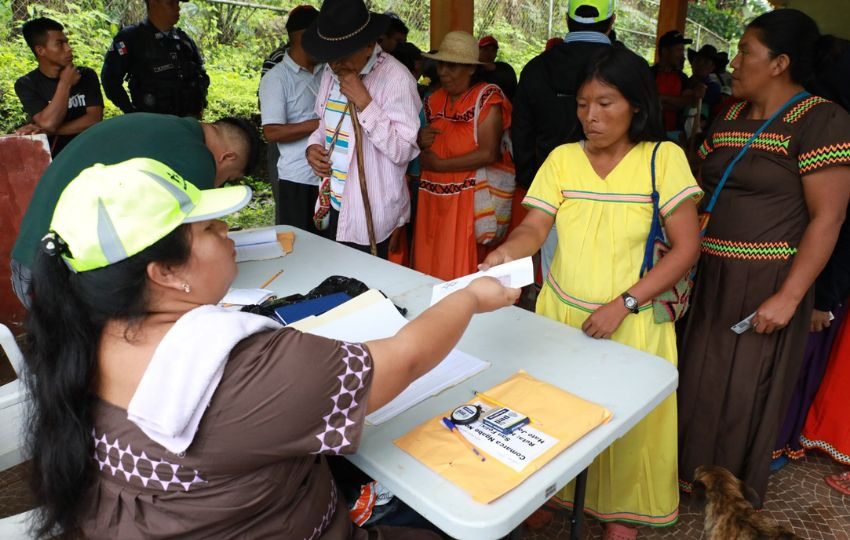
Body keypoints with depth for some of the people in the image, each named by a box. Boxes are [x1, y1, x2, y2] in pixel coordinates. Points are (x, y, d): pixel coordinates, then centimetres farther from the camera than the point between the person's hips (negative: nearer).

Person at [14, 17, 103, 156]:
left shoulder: (87, 75, 3)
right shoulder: (26, 84, -1)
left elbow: (95, 118, -8)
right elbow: (48, 123, -16)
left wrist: (49, 131, -14)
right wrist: (65, 83, -10)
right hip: (50, 156, -1)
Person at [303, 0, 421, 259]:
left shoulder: (395, 77, -16)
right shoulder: (331, 73, 7)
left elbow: (403, 151, -20)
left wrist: (364, 102, -24)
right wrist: (313, 146, 0)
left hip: (371, 217, -7)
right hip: (334, 206, 7)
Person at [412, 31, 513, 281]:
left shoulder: (487, 97, -7)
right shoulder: (434, 100, 13)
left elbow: (489, 153, -17)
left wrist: (439, 165, -13)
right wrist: (420, 142, -2)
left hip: (467, 202, -6)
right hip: (432, 199, 6)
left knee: (462, 277, -2)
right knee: (429, 274, 9)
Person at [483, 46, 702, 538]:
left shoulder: (664, 158, -8)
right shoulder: (562, 158, 0)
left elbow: (687, 248, -10)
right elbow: (535, 228, -8)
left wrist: (622, 304, -18)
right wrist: (505, 253, -31)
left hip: (631, 322, -2)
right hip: (560, 312, 3)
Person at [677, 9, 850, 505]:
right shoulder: (728, 118, 10)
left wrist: (788, 298, -20)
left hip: (766, 284, -6)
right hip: (714, 274, 7)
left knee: (745, 390, 8)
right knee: (700, 378, 17)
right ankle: (693, 471, 39)